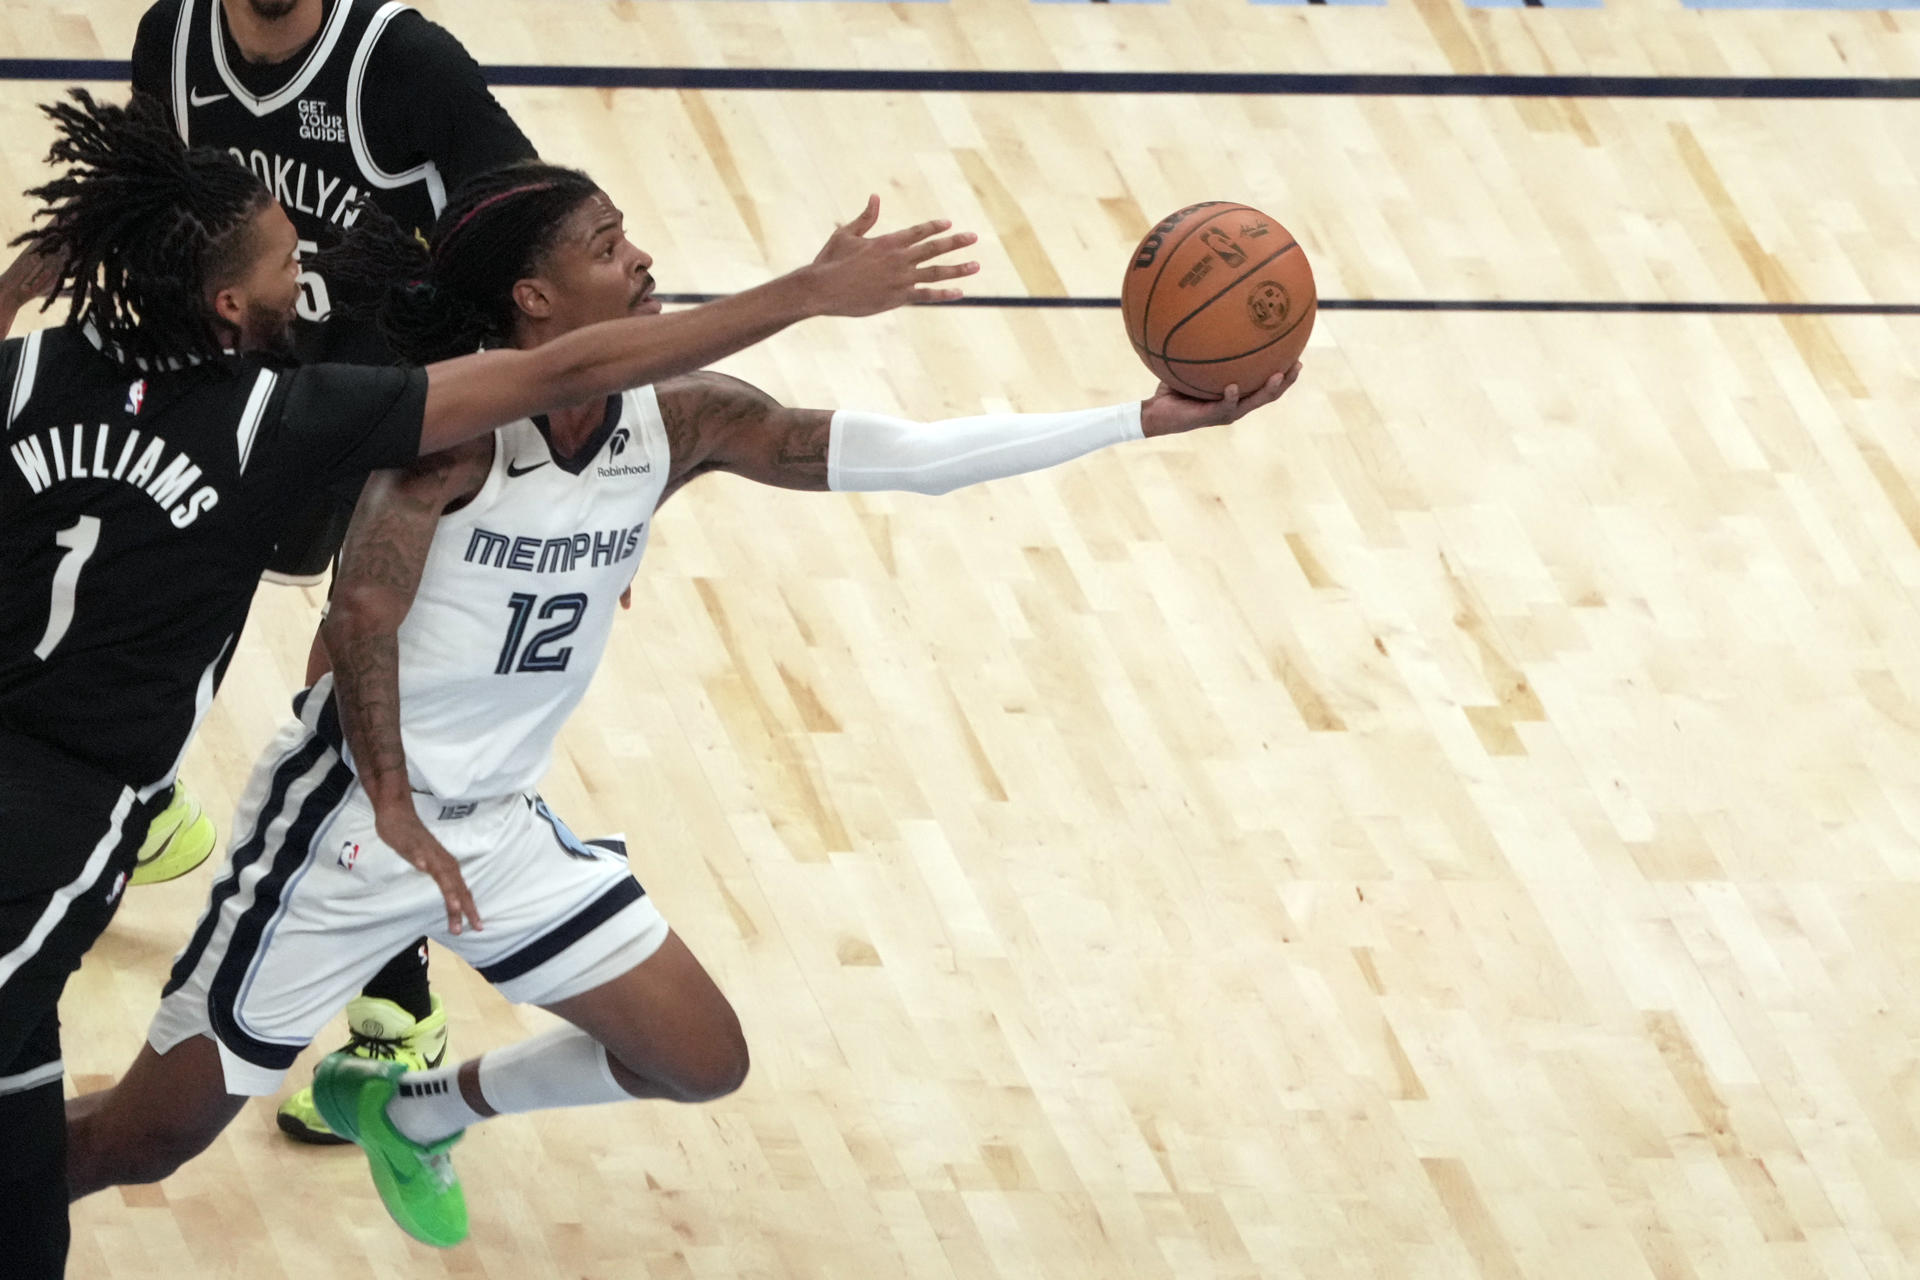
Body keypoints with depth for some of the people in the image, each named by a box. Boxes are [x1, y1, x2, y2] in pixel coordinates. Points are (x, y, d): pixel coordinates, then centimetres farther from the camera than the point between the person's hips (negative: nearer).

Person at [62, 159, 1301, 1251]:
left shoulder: (681, 422, -4)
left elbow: (907, 451, -9)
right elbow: (367, 608, -26)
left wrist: (1146, 420, -15)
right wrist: (391, 805, -30)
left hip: (500, 825, 7)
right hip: (348, 816, -7)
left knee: (702, 1060, 10)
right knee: (144, 1141, -7)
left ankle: (412, 1108, 30)